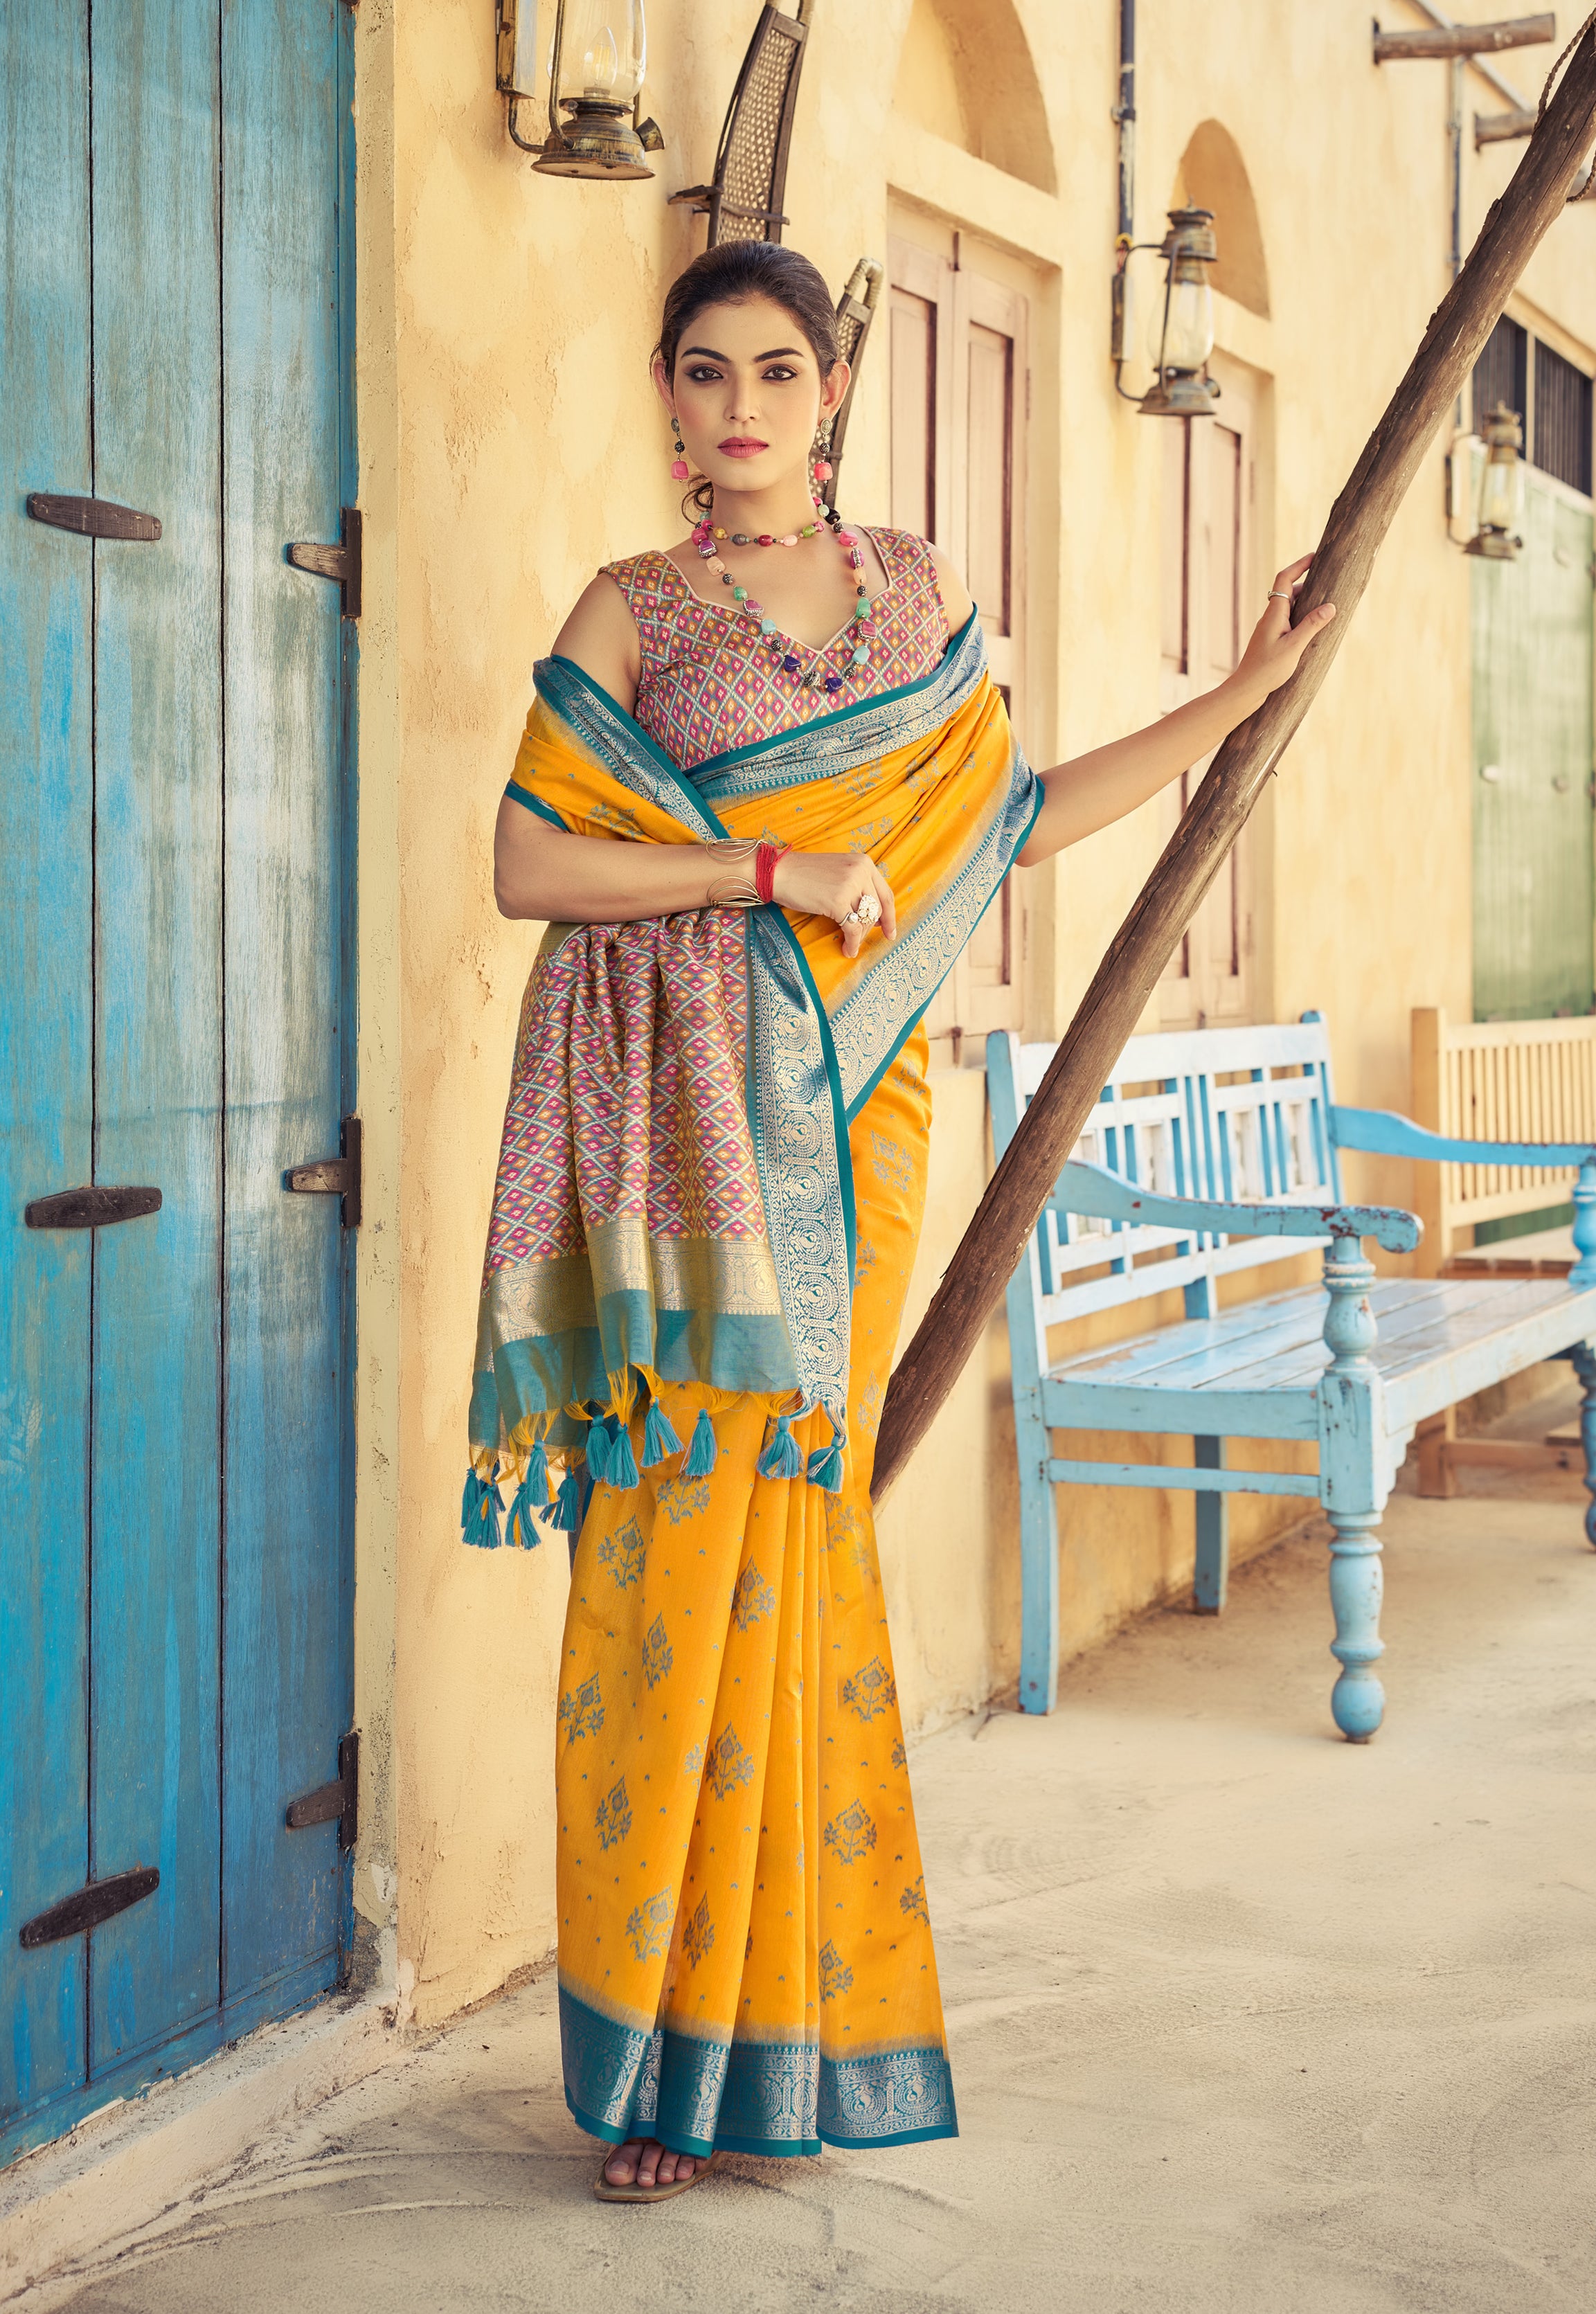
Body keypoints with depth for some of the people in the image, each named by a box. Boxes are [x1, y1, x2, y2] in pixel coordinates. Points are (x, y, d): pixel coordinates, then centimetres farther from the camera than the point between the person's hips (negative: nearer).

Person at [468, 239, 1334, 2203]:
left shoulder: (917, 596, 14)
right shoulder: (632, 614, 4)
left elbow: (1012, 814, 20)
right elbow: (527, 865, -3)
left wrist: (1242, 692, 23)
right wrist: (769, 872, -11)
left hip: (843, 1104, 3)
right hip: (676, 1108, -2)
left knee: (794, 1523, 2)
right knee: (682, 1545, -5)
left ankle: (779, 2008, 13)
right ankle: (667, 2054, 4)